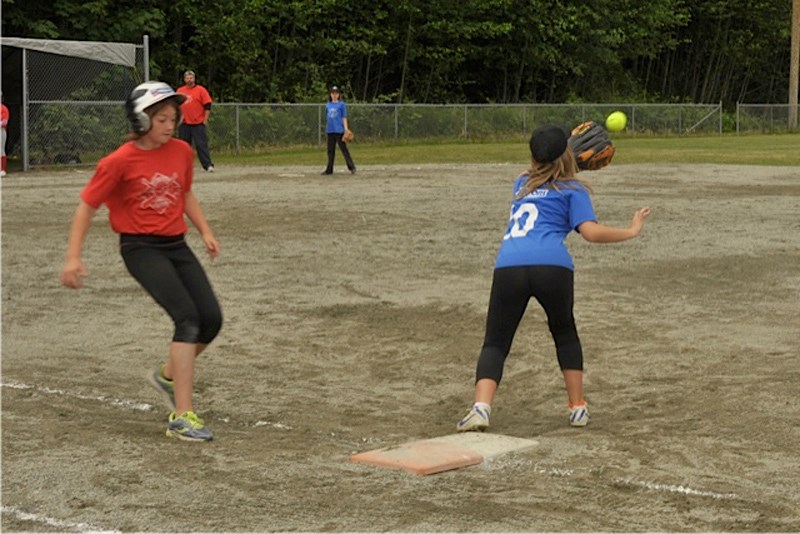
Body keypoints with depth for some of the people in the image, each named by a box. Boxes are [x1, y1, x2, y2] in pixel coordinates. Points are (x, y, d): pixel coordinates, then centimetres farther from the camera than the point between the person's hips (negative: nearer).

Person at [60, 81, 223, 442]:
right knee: (187, 318, -21)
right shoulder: (120, 161, -12)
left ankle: (168, 375, 27)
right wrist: (73, 257, -12)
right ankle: (182, 417, -20)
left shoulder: (182, 152, 4)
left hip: (176, 245, 6)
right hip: (141, 247, -6)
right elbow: (87, 206, -7)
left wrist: (205, 231, 12)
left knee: (211, 319, -1)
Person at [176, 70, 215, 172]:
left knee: (202, 145, -8)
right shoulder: (180, 91, 11)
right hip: (184, 124, 4)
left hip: (198, 123, -4)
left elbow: (208, 106, -4)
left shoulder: (201, 90, -2)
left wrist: (205, 120, -9)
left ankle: (208, 165, -8)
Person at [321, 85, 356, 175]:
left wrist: (346, 128, -10)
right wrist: (327, 128, 16)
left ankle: (352, 167, -3)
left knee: (343, 149, -7)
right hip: (330, 131, 5)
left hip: (339, 130, -5)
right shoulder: (328, 105, 14)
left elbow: (344, 117, -2)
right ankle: (329, 169, 14)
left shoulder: (342, 104, 0)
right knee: (330, 150, 9)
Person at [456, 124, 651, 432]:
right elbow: (591, 232, 2)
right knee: (564, 332, 24)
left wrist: (571, 156, 55)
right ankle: (578, 408, 24)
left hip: (509, 265, 2)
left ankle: (481, 407, -17)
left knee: (495, 343, 7)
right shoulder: (573, 189, 16)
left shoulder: (523, 184, 29)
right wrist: (631, 231, 14)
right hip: (552, 265, -2)